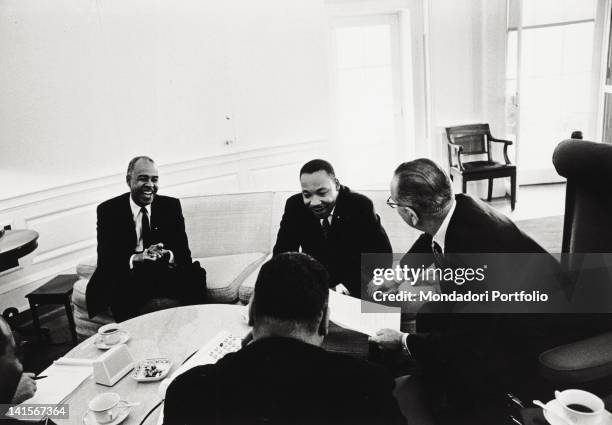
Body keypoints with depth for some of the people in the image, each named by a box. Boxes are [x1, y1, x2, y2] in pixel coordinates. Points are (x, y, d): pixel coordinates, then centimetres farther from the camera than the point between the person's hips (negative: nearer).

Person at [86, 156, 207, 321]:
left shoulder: (171, 206, 7)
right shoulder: (108, 210, 2)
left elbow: (183, 252, 1)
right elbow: (106, 258, -7)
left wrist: (167, 255, -23)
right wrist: (137, 258, -26)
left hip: (164, 273, 1)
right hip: (126, 276, -1)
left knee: (195, 274, -27)